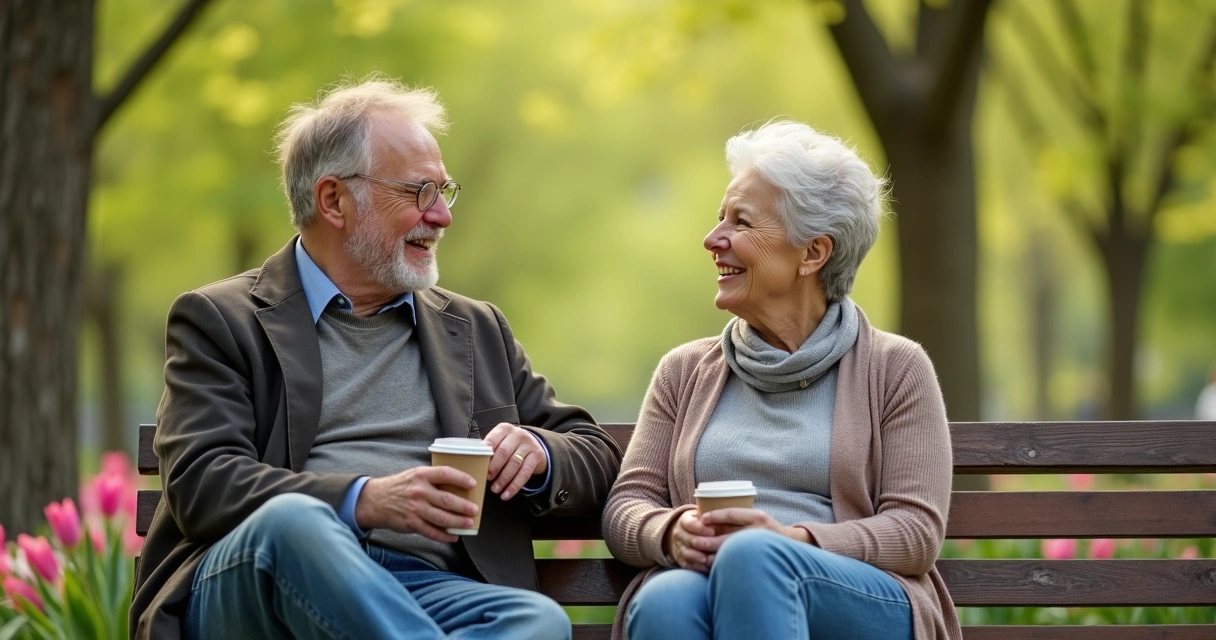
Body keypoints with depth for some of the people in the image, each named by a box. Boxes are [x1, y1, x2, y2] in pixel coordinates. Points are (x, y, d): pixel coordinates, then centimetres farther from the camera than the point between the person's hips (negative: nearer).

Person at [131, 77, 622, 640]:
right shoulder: (220, 320, 11)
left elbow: (596, 455, 27)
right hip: (254, 581, -3)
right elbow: (201, 483, -3)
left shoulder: (476, 330, 25)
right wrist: (365, 501, -18)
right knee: (294, 520, -39)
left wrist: (536, 452, 2)